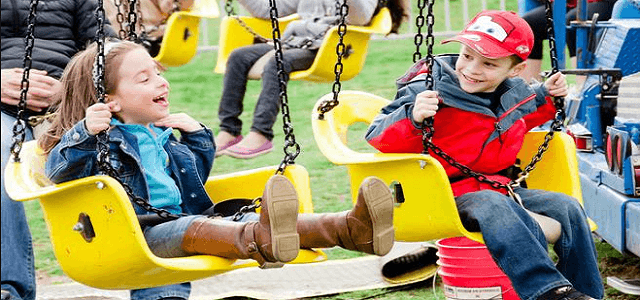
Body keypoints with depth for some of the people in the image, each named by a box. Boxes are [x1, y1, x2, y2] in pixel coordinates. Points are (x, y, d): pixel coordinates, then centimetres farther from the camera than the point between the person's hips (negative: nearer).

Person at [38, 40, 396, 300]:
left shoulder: (165, 140, 25)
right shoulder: (101, 139, 2)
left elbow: (194, 176, 40)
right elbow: (59, 172, -15)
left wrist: (198, 137, 25)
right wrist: (84, 134, -31)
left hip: (183, 223, 7)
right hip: (136, 235, -7)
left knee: (246, 220, -18)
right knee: (191, 228, -38)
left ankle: (350, 228, -40)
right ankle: (261, 240, -73)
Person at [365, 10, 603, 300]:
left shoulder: (516, 93, 6)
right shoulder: (429, 93, -15)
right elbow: (378, 141, -19)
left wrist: (546, 97, 16)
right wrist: (412, 118, -37)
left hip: (501, 190, 7)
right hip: (448, 196, -7)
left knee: (566, 207, -5)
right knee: (491, 206, -36)